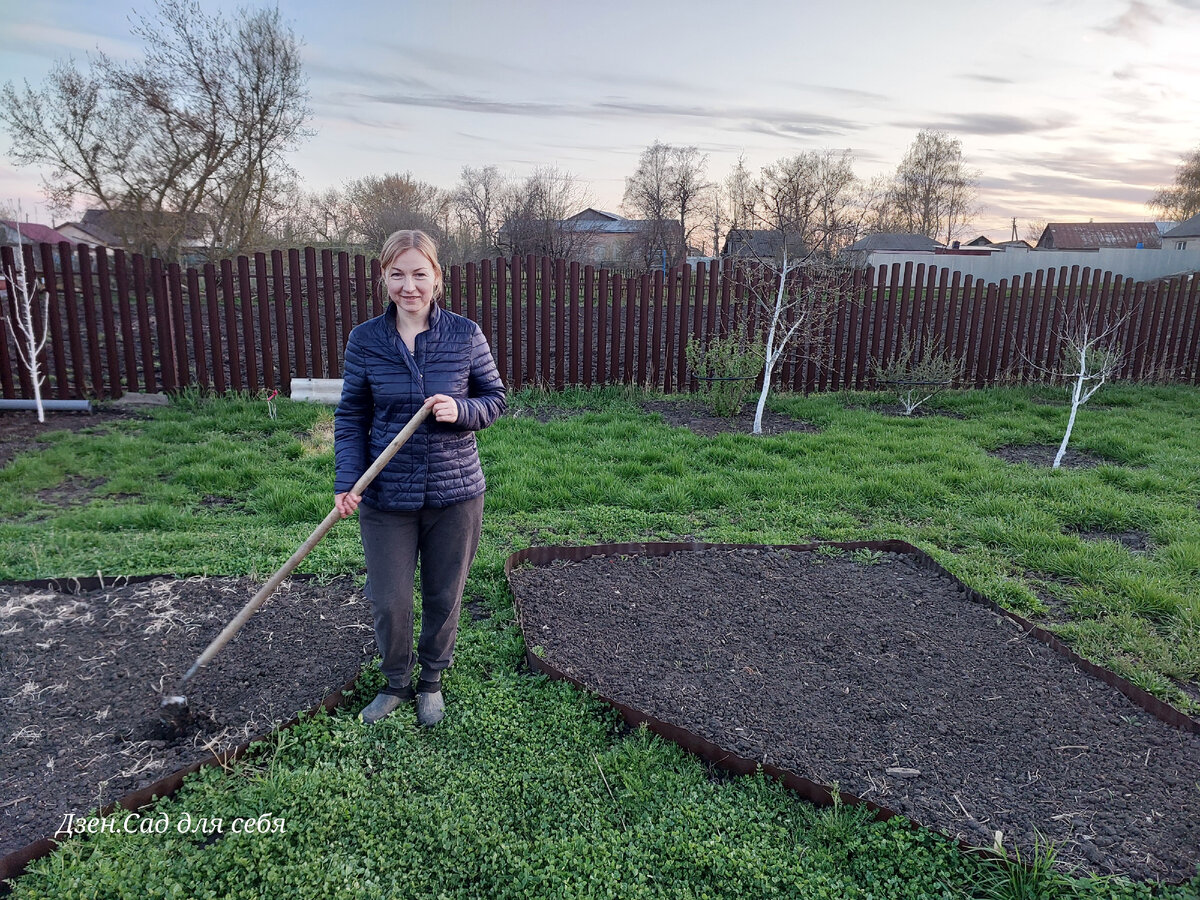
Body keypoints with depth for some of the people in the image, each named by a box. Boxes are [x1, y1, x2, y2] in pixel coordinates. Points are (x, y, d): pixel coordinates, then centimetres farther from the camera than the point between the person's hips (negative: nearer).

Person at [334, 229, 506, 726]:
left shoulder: (465, 335, -5)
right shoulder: (364, 339, -3)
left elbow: (496, 398, 4)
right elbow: (351, 416, 2)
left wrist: (460, 411, -18)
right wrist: (347, 481, -11)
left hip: (455, 494, 0)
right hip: (386, 497, 0)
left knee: (444, 597, 14)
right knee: (388, 601, 8)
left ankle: (431, 681, 39)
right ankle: (397, 683, 36)